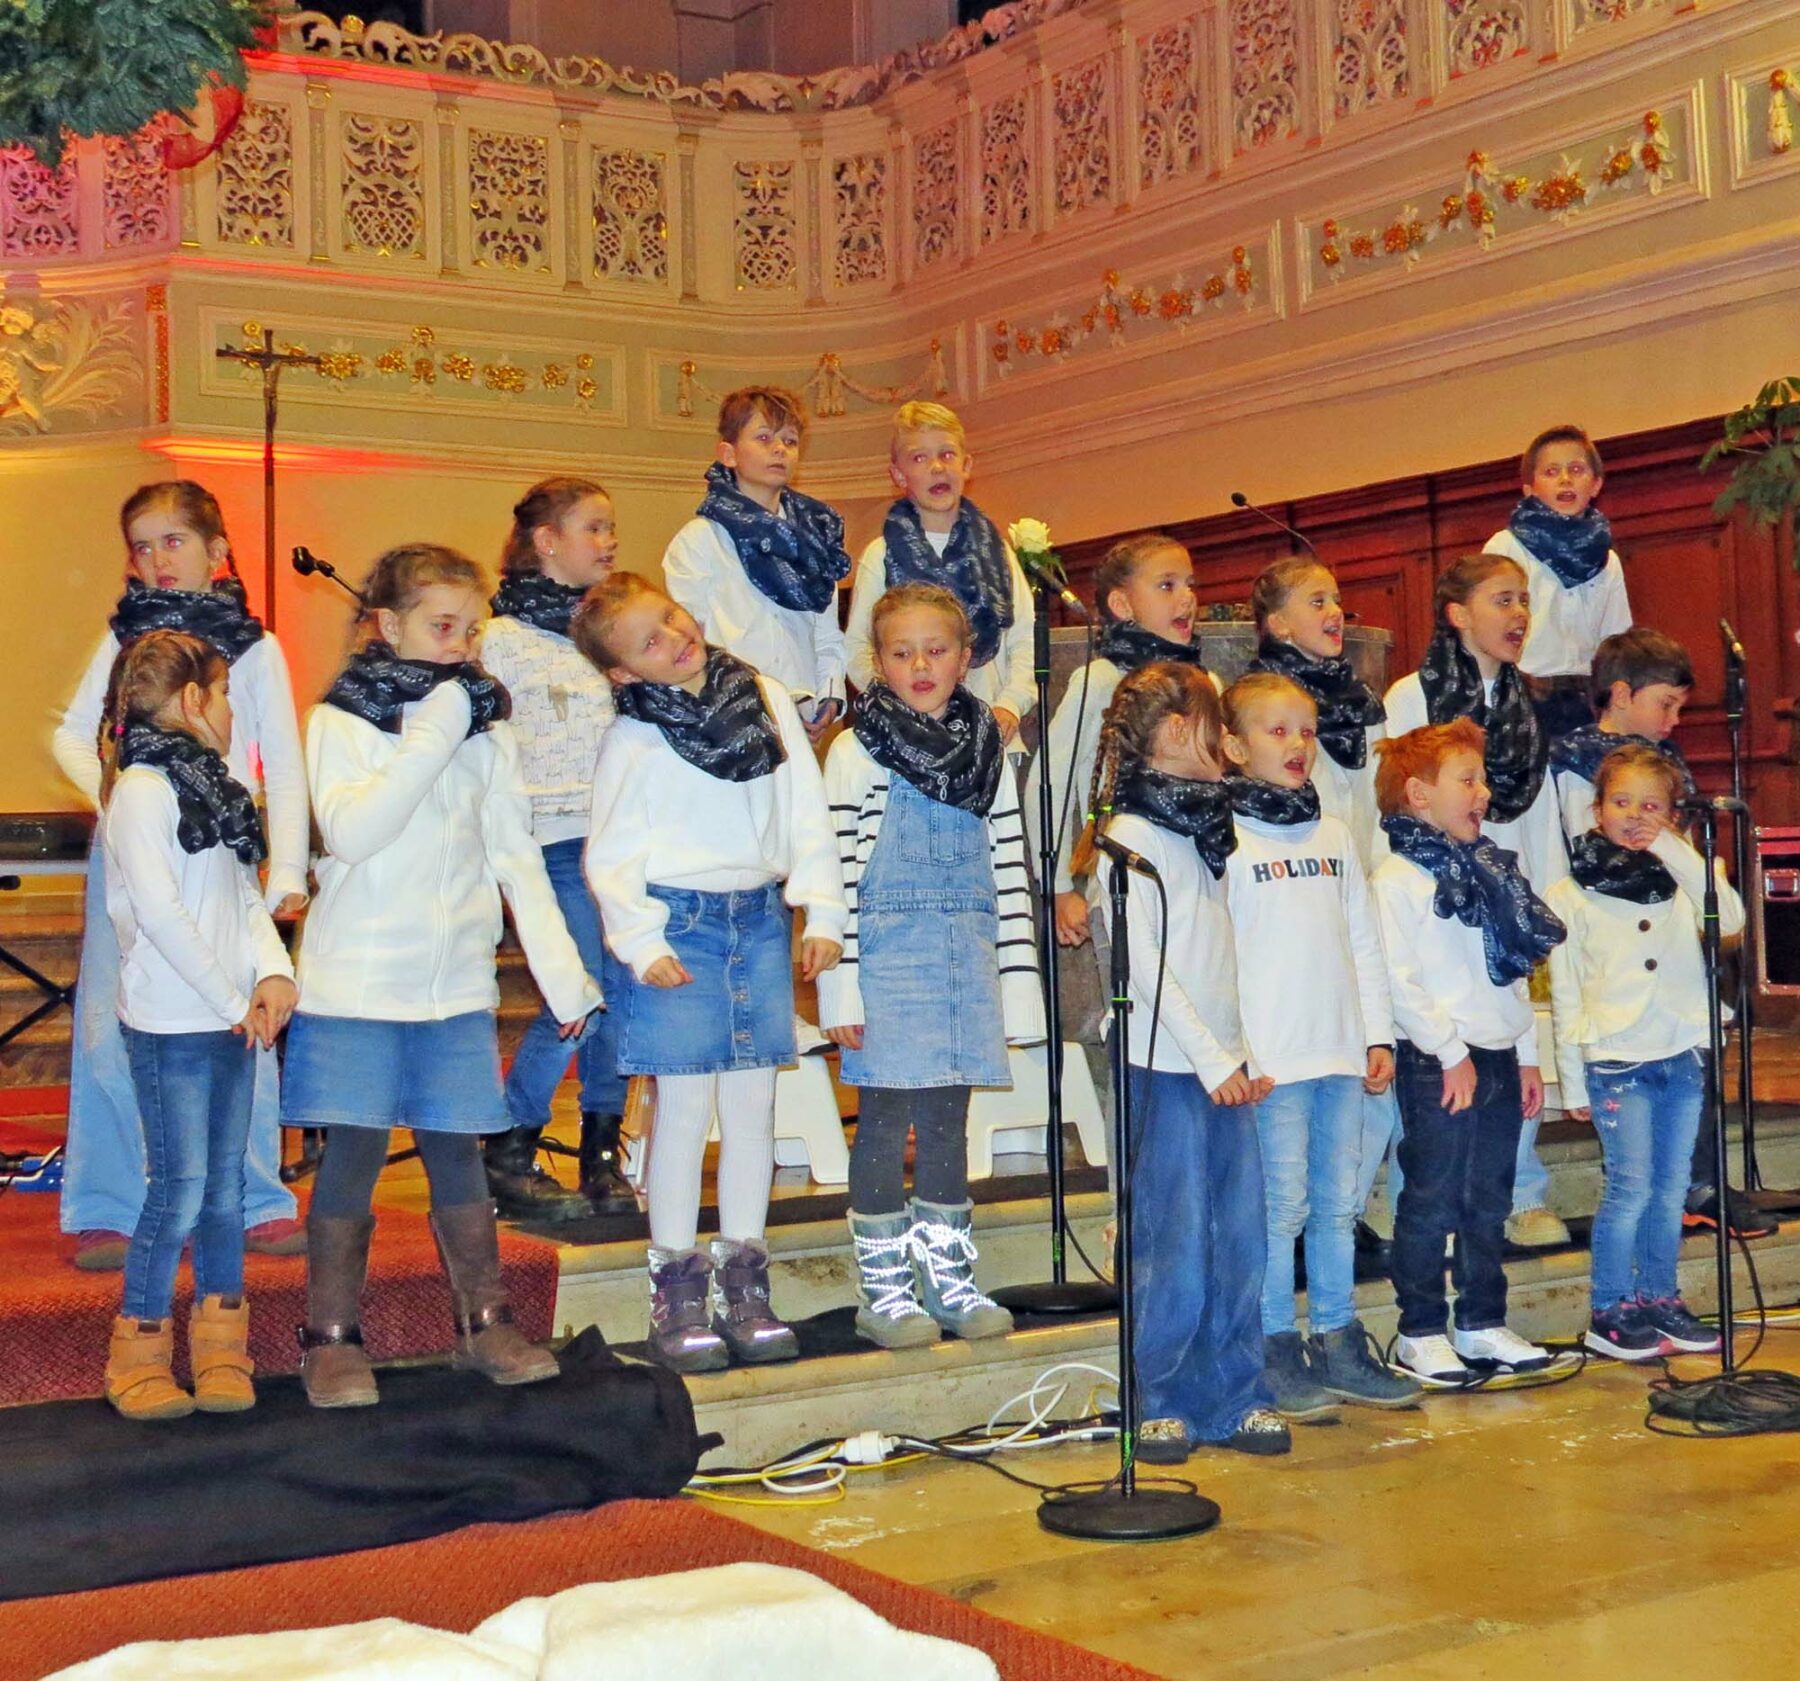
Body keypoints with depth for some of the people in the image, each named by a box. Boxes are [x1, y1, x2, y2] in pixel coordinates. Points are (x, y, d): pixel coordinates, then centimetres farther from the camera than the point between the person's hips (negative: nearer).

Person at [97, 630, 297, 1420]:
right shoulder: (140, 791, -10)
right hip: (171, 1024, -8)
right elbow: (158, 913, -16)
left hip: (232, 1021, 8)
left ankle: (221, 1349, 20)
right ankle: (139, 1350, 9)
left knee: (225, 1185, 11)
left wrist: (274, 973, -5)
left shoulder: (211, 787, 14)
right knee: (181, 1187, -4)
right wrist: (233, 1002, -13)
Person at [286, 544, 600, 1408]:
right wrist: (431, 738, -20)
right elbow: (351, 832, -19)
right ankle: (332, 1337, 11)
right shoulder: (341, 721, -3)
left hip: (456, 983, 3)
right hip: (357, 980, -3)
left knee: (456, 1151, 9)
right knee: (353, 1153, 0)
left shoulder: (485, 729, 7)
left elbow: (518, 858, 8)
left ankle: (484, 1322, 20)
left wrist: (563, 970, 1)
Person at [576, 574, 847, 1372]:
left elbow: (808, 816, 8)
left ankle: (745, 1283, 17)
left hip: (760, 921, 4)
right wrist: (641, 941, -16)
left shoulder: (767, 701, 6)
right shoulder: (633, 739, -4)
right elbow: (612, 855, -5)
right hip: (676, 922, -4)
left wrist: (822, 913, 2)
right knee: (685, 1106, -3)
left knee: (753, 1106, 8)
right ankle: (677, 1289, 8)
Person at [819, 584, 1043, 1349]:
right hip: (889, 959, -4)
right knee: (885, 1123, 1)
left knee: (948, 1123, 11)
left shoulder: (989, 751, 9)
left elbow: (1009, 870, 11)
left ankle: (950, 1281, 22)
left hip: (967, 961, 4)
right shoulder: (858, 753, -5)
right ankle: (883, 1291, 11)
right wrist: (842, 989, -12)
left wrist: (1016, 979, 7)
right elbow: (838, 873, -8)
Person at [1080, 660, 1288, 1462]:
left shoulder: (1207, 832, 16)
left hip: (1224, 1064, 7)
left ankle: (1235, 1397, 17)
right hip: (1167, 1066, -7)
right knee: (1174, 1242, -2)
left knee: (1242, 1237, 8)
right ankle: (1160, 1404, 10)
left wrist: (1250, 1052, 8)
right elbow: (1144, 964, -13)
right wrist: (1212, 1057, -14)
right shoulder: (1130, 837, -8)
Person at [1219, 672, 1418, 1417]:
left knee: (1339, 1203, 11)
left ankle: (1339, 1346, 20)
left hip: (1340, 1052, 6)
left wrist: (1378, 1035, 12)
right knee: (1282, 1208, -2)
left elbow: (1364, 942, 18)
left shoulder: (1333, 836, 15)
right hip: (1272, 1060, -6)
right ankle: (1278, 1355, 8)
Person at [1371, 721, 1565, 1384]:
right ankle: (1421, 1332, 9)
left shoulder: (1488, 869, 14)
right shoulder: (1397, 878, -10)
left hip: (1500, 1056, 8)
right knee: (1431, 1201, -1)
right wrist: (1450, 1053, -17)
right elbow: (1398, 981, -16)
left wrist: (1527, 1055, 15)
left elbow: (1512, 973, 18)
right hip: (1439, 1066, -7)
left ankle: (1482, 1324, 23)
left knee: (1489, 1202, 13)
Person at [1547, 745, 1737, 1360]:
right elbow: (1565, 994, 3)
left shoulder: (1681, 876, 7)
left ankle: (1659, 1299, 22)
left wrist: (1673, 850, -16)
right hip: (1615, 1059, -3)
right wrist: (1573, 1083, 1)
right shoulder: (1571, 894, 1)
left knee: (1671, 1188, 8)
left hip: (1684, 1055, 3)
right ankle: (1609, 1314, 4)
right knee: (1631, 1186, -7)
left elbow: (1730, 918, -14)